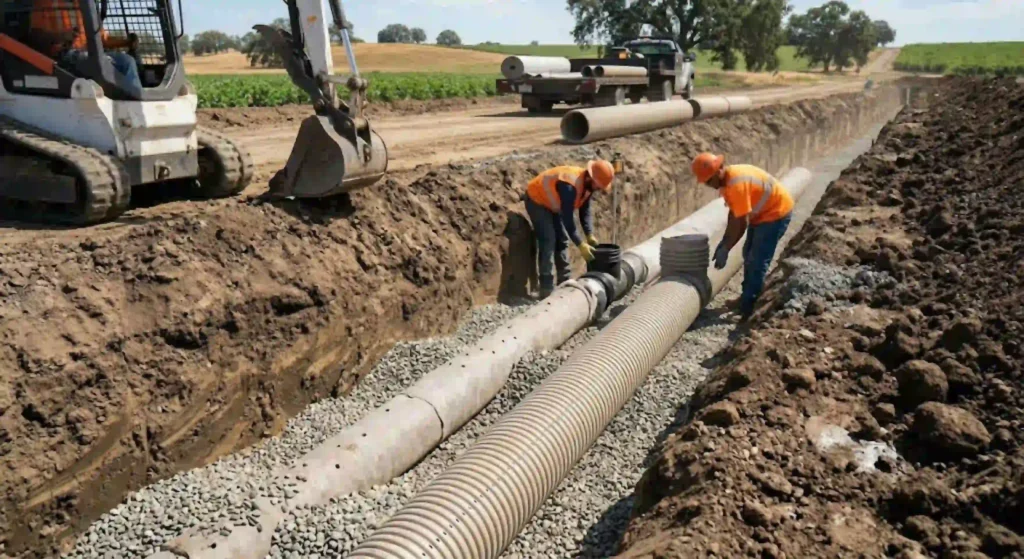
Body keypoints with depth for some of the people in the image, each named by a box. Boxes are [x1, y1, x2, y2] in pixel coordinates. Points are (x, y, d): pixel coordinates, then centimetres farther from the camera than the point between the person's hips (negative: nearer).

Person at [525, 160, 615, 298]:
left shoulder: (588, 184, -9)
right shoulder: (570, 186, -37)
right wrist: (581, 245, -37)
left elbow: (585, 211, -2)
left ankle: (564, 283, 16)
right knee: (548, 240, -17)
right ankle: (546, 289, -14)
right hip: (537, 201, -9)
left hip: (552, 204, 9)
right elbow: (568, 218, -37)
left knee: (562, 240, 8)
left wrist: (590, 235, -13)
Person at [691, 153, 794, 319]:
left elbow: (741, 223, -30)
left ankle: (748, 307, -1)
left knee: (757, 261, -9)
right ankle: (747, 298, 31)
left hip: (776, 213, -10)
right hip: (761, 213, 10)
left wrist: (725, 249, -25)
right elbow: (733, 213, 6)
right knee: (749, 255, 18)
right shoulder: (726, 180, -3)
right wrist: (724, 241, 3)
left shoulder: (737, 184, -33)